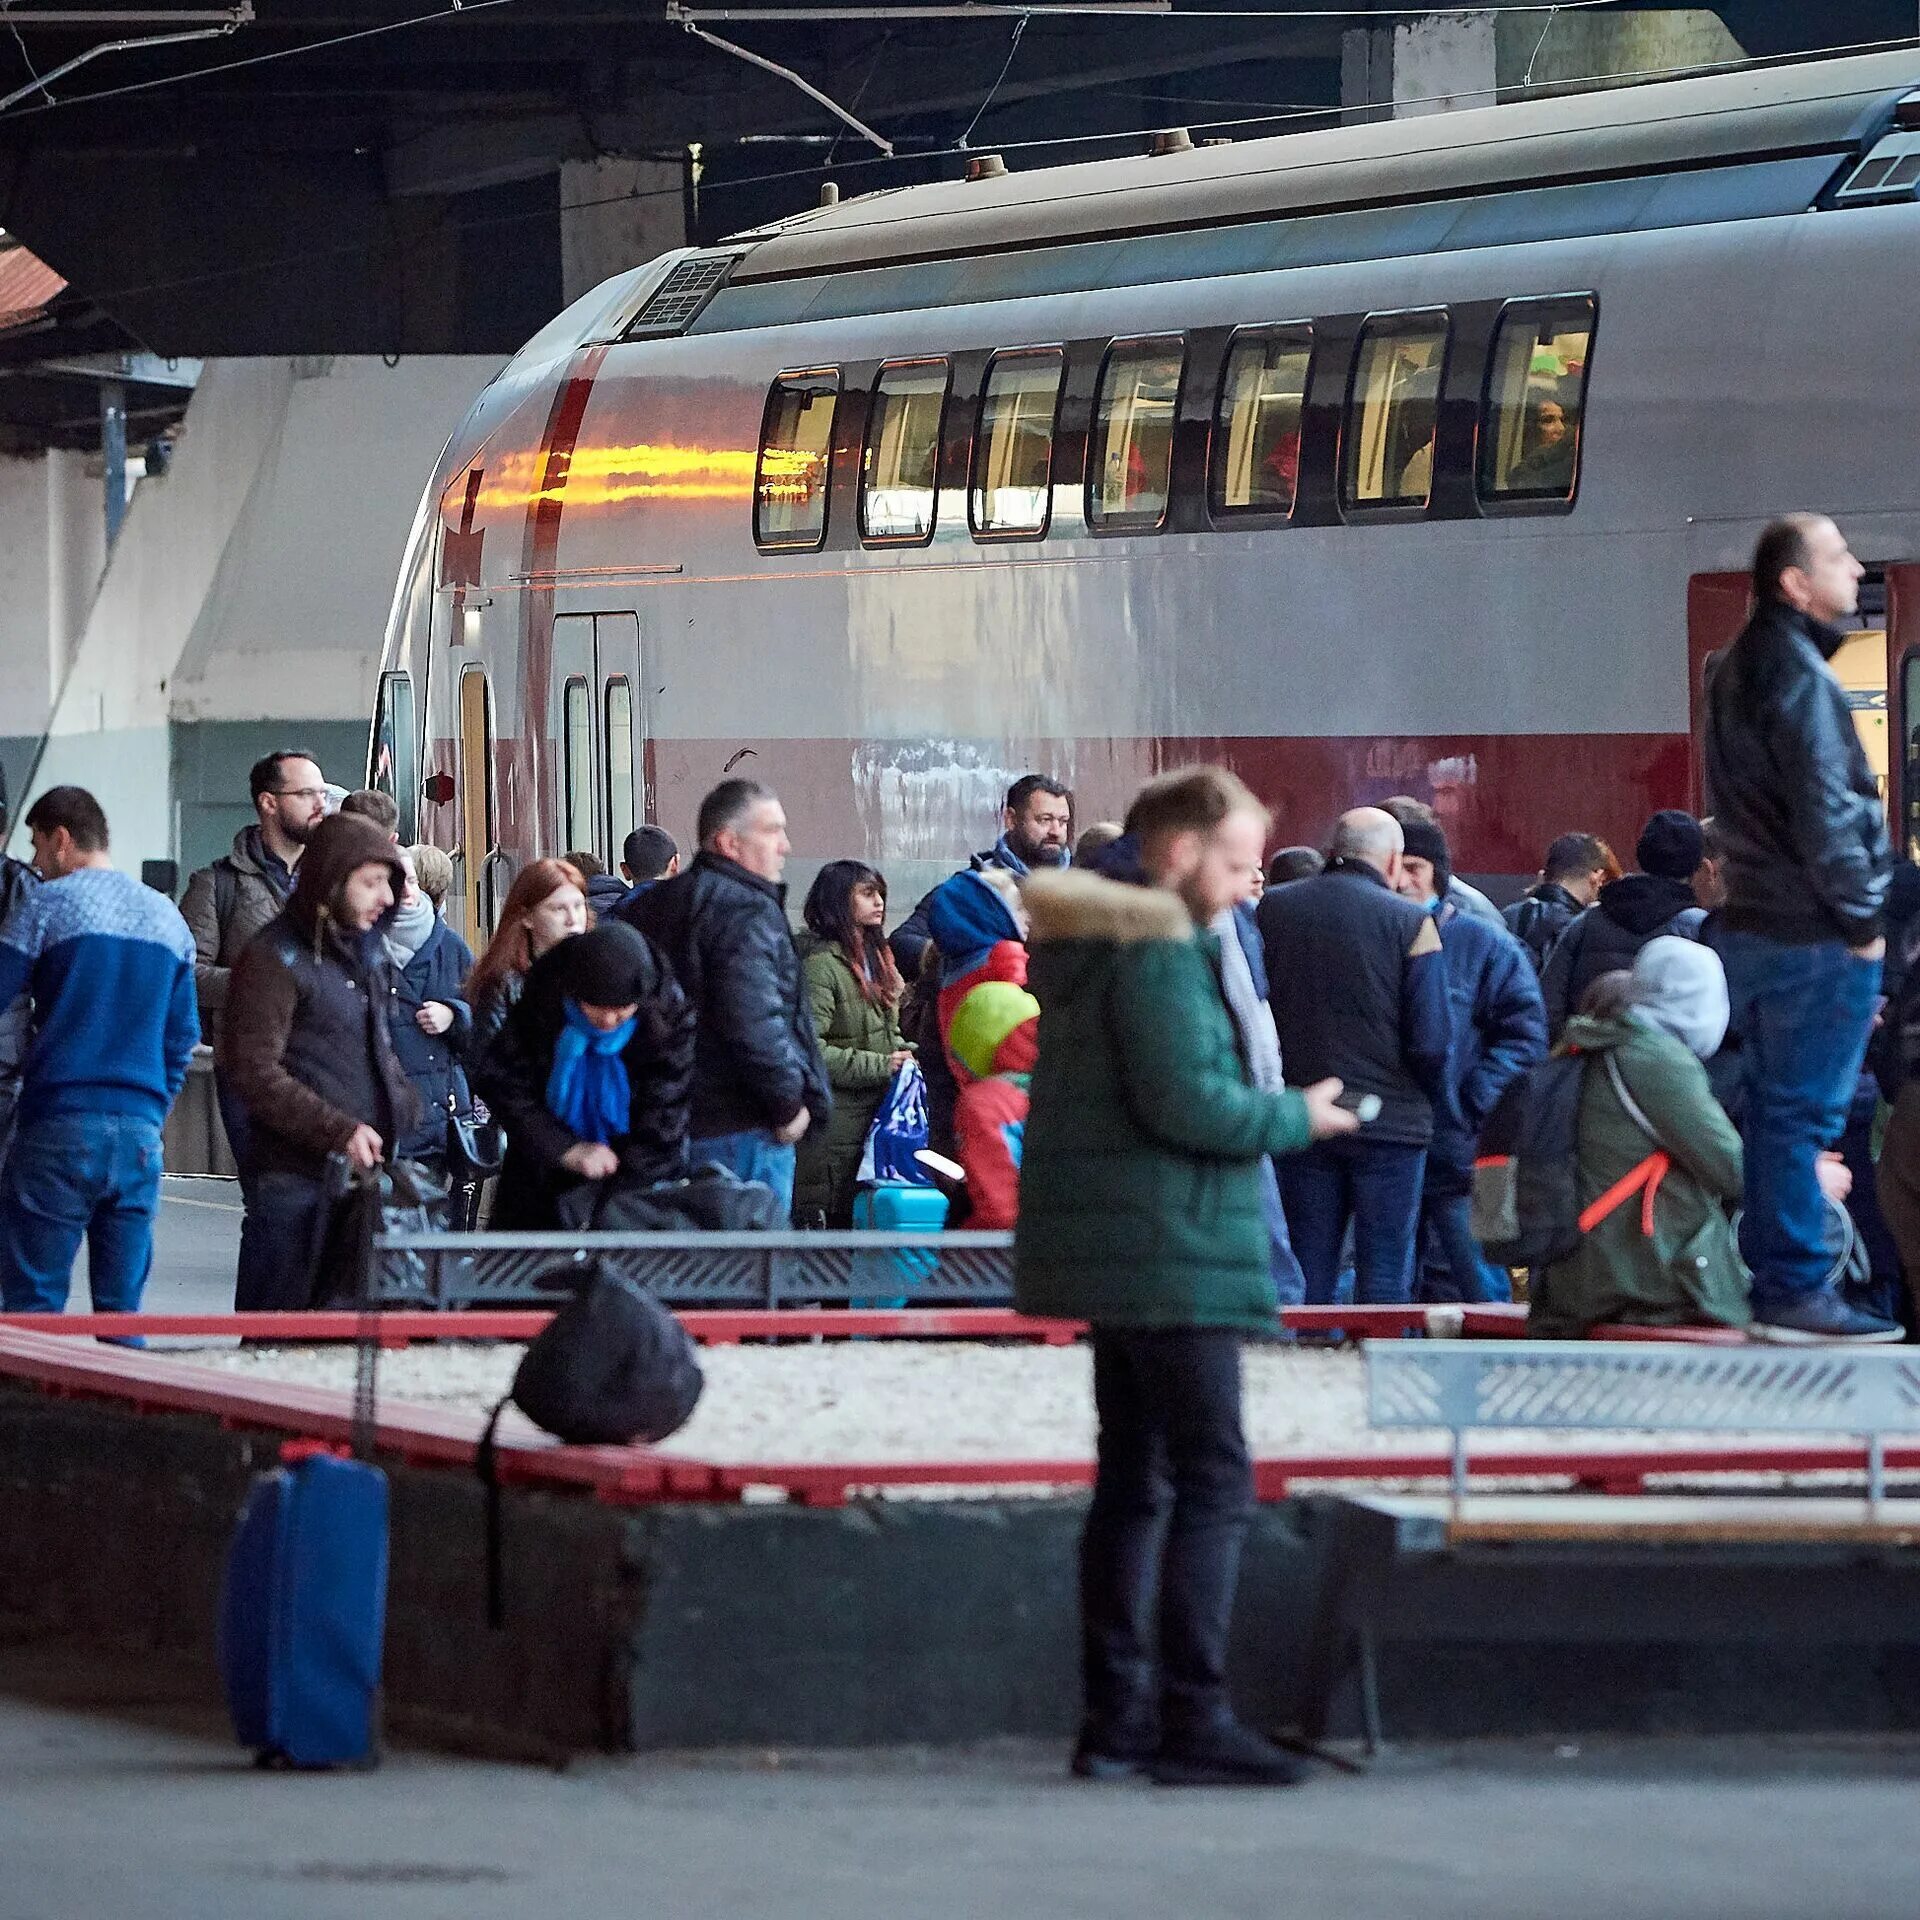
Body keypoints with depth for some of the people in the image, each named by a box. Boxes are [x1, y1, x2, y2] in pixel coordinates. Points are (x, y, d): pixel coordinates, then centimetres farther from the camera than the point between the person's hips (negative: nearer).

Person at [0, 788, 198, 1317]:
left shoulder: (46, 904, -3)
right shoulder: (167, 916, 15)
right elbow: (183, 1035, 18)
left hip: (58, 1122, -5)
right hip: (141, 1130, 5)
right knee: (123, 1308, 7)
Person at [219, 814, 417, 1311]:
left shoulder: (367, 953, 17)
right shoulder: (275, 958, -9)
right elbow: (254, 1070, -15)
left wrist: (402, 1110, 12)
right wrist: (338, 1132, -18)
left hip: (367, 1169, 8)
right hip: (299, 1176, -8)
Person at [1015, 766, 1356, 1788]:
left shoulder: (1086, 945, 17)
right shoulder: (1158, 949, -15)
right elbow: (1181, 1100, -22)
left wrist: (1271, 1110, 11)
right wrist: (1294, 1118, -8)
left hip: (1113, 1260, 10)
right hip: (1169, 1256, -10)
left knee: (1134, 1483, 13)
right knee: (1213, 1481, -8)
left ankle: (1117, 1718, 15)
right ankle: (1192, 1716, -11)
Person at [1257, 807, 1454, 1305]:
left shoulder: (1272, 911, 2)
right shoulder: (1409, 923, -9)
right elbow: (1431, 1040, -11)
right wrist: (1440, 1103, 7)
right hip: (1392, 1124, -3)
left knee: (1307, 1276, 9)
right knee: (1385, 1280, 1)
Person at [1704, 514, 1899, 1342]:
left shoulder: (1744, 668, 16)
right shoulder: (1798, 676, -15)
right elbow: (1823, 809, -20)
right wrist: (1859, 918, -12)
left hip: (1756, 926, 10)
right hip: (1813, 935, -10)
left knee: (1773, 1111, 13)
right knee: (1802, 1113, -8)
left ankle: (1773, 1283, 16)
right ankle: (1794, 1292, -7)